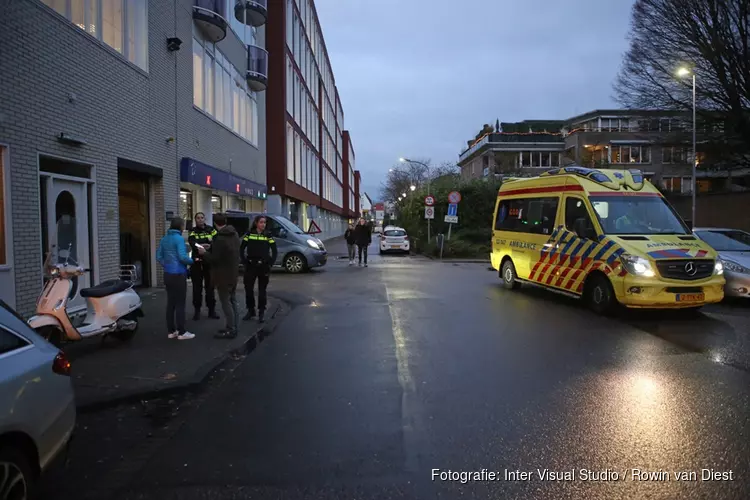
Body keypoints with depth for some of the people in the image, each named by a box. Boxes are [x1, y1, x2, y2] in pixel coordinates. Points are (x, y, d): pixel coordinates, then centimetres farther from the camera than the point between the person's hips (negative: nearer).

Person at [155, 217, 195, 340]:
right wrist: (193, 261, -6)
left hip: (168, 275, 7)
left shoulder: (164, 239, 9)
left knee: (170, 303, 11)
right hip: (178, 275, -7)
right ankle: (182, 333, 4)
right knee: (180, 304, -1)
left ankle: (171, 331, 17)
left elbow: (159, 257, 10)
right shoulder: (179, 238, -14)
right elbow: (182, 257, -22)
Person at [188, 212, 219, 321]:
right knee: (197, 288, 5)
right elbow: (193, 244, -18)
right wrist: (206, 245, -34)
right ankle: (197, 310, 15)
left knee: (210, 287, 7)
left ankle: (212, 310, 16)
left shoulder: (211, 230, 4)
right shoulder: (193, 232, 1)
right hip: (197, 263, 0)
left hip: (209, 263, 1)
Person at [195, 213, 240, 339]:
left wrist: (204, 253, -3)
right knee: (232, 300, 16)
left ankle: (231, 330, 0)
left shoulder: (219, 238, -23)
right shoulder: (234, 234, 6)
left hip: (223, 275, -9)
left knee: (225, 302, -3)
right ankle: (233, 327, 23)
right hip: (233, 273, 9)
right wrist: (213, 245, 22)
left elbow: (214, 259, -21)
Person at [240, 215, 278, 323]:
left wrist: (270, 264, -5)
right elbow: (241, 249, 5)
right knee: (248, 289, 3)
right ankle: (250, 311, 19)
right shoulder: (249, 234, 1)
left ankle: (261, 313, 13)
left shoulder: (268, 236, 1)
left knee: (262, 290, 4)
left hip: (264, 267, -1)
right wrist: (245, 262, -4)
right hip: (251, 266, 1)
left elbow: (275, 251, 3)